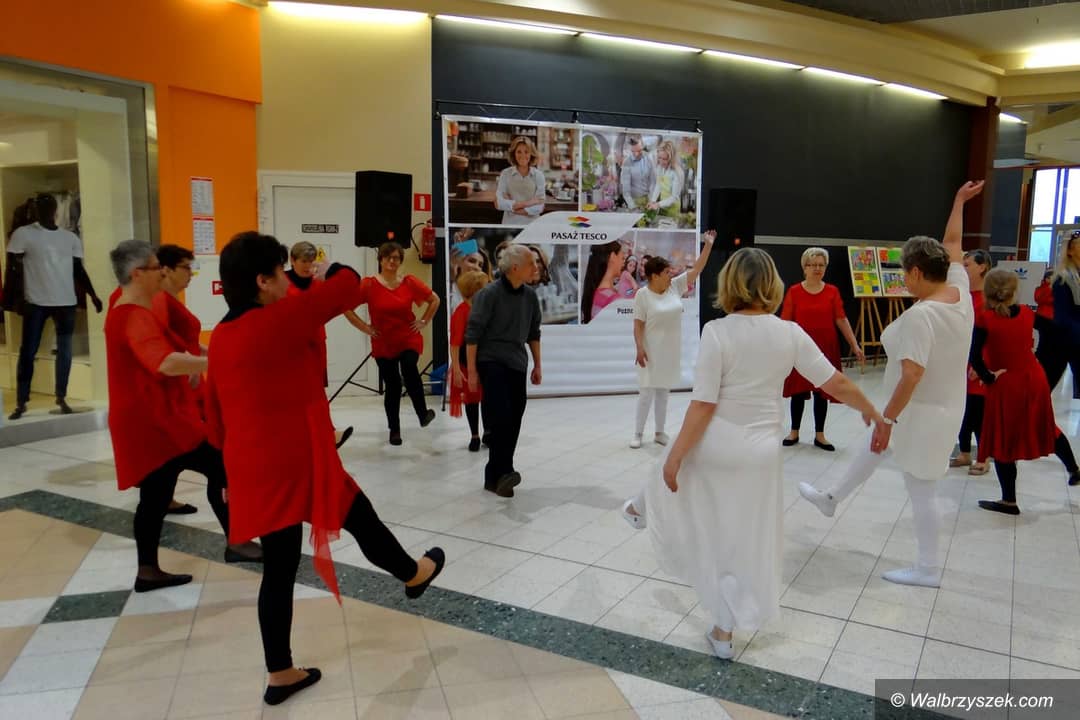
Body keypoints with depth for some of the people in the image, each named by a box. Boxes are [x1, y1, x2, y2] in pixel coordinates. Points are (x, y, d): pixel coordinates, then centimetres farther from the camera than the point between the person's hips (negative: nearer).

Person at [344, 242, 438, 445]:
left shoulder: (409, 282, -1)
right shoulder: (369, 284, -8)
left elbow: (434, 300, 11)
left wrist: (424, 321, 4)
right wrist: (365, 328, -5)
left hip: (409, 340, 0)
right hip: (383, 344, 0)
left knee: (409, 370, -28)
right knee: (392, 386, 5)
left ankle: (422, 413, -9)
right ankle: (394, 430, 23)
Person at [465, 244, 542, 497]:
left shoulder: (530, 296, 6)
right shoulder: (489, 294, -12)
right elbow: (472, 334, -10)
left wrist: (537, 365, 18)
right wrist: (472, 371, -12)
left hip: (517, 365, 6)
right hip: (492, 363, -6)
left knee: (513, 422, 4)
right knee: (500, 418, -20)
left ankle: (495, 476, 13)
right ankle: (503, 472, -17)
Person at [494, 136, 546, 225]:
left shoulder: (538, 175, 3)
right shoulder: (505, 174, 3)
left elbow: (539, 207, -5)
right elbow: (499, 203, -7)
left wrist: (511, 206, -8)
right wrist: (526, 203, -11)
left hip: (531, 224, 0)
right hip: (510, 224, 0)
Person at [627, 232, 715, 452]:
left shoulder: (675, 286, 1)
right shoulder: (643, 294, -12)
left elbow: (697, 269, 2)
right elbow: (638, 325, -11)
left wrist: (708, 245, -2)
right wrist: (639, 348, -19)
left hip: (671, 351, 5)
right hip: (652, 351, -5)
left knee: (663, 391, 12)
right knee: (647, 392, -2)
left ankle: (659, 432, 21)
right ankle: (638, 434, 7)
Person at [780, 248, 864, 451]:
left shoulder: (832, 291, 1)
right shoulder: (794, 291, -4)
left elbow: (842, 320, 1)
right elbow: (786, 321, -4)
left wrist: (855, 345, -2)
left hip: (826, 347, 2)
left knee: (822, 391, 9)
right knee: (798, 391, 9)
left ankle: (819, 436, 20)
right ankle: (794, 432, 23)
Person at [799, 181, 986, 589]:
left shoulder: (920, 314, -29)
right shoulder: (960, 292, -4)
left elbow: (912, 376, -33)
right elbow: (952, 244, 13)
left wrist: (887, 419, -26)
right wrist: (959, 202, 24)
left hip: (922, 413, -10)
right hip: (943, 405, 10)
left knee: (920, 490, 5)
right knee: (873, 449, 27)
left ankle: (928, 570, 20)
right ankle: (832, 499, 46)